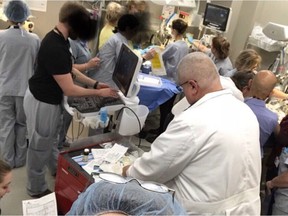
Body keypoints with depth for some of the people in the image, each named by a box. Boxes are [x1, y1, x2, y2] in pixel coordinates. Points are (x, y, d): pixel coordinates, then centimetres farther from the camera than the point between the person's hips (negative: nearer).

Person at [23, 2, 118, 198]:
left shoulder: (58, 39, 0)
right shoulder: (55, 48, -32)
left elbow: (70, 70, 9)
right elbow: (69, 90, -28)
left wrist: (95, 83, 2)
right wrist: (98, 93, -18)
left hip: (49, 99, 10)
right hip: (42, 102, -9)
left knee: (51, 139, 27)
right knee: (40, 146, 8)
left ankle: (57, 169, 49)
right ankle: (37, 189, 27)